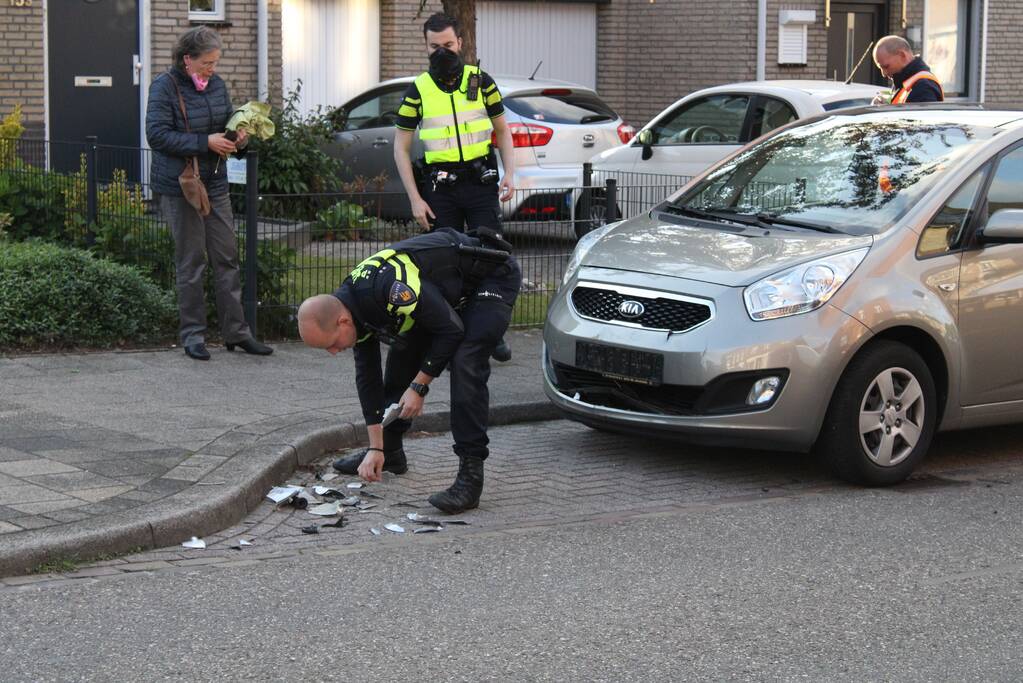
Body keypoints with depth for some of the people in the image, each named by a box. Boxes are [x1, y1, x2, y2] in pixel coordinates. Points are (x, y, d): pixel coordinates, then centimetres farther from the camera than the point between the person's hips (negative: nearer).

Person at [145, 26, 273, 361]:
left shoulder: (216, 84, 8)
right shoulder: (165, 86, -11)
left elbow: (229, 119, 21)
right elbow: (157, 134, -19)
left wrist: (238, 135, -3)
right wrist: (205, 143, -22)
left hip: (215, 183, 6)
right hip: (179, 186, -6)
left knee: (227, 257, 6)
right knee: (190, 261, 1)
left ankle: (236, 331, 11)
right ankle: (192, 335, 10)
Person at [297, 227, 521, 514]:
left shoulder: (390, 289, -36)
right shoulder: (356, 307, -6)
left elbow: (451, 330, -26)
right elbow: (367, 375, 3)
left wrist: (419, 386, -18)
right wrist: (375, 448, 4)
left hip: (493, 276, -9)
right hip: (451, 288, 9)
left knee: (465, 366, -25)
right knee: (402, 356, 9)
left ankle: (471, 474, -21)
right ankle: (390, 451, 27)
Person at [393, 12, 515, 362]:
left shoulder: (481, 82, 5)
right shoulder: (418, 90, 2)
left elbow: (502, 131, 13)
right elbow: (401, 148, 3)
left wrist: (509, 173, -2)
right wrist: (415, 199, -4)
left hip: (481, 184, 0)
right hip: (440, 188, 0)